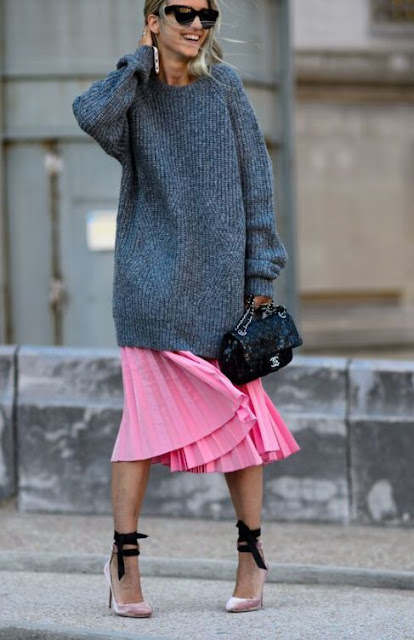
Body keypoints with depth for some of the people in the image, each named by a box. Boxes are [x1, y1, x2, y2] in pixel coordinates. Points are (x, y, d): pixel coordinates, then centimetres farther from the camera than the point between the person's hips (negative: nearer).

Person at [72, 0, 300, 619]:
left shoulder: (224, 85, 5)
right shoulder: (135, 94, 4)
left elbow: (256, 179, 5)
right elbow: (92, 113, -21)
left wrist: (261, 273, 0)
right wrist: (142, 60, -7)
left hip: (221, 279, 1)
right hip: (151, 283, -1)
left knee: (238, 413, 2)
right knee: (147, 417, -3)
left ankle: (251, 550, 17)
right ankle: (125, 556, 9)